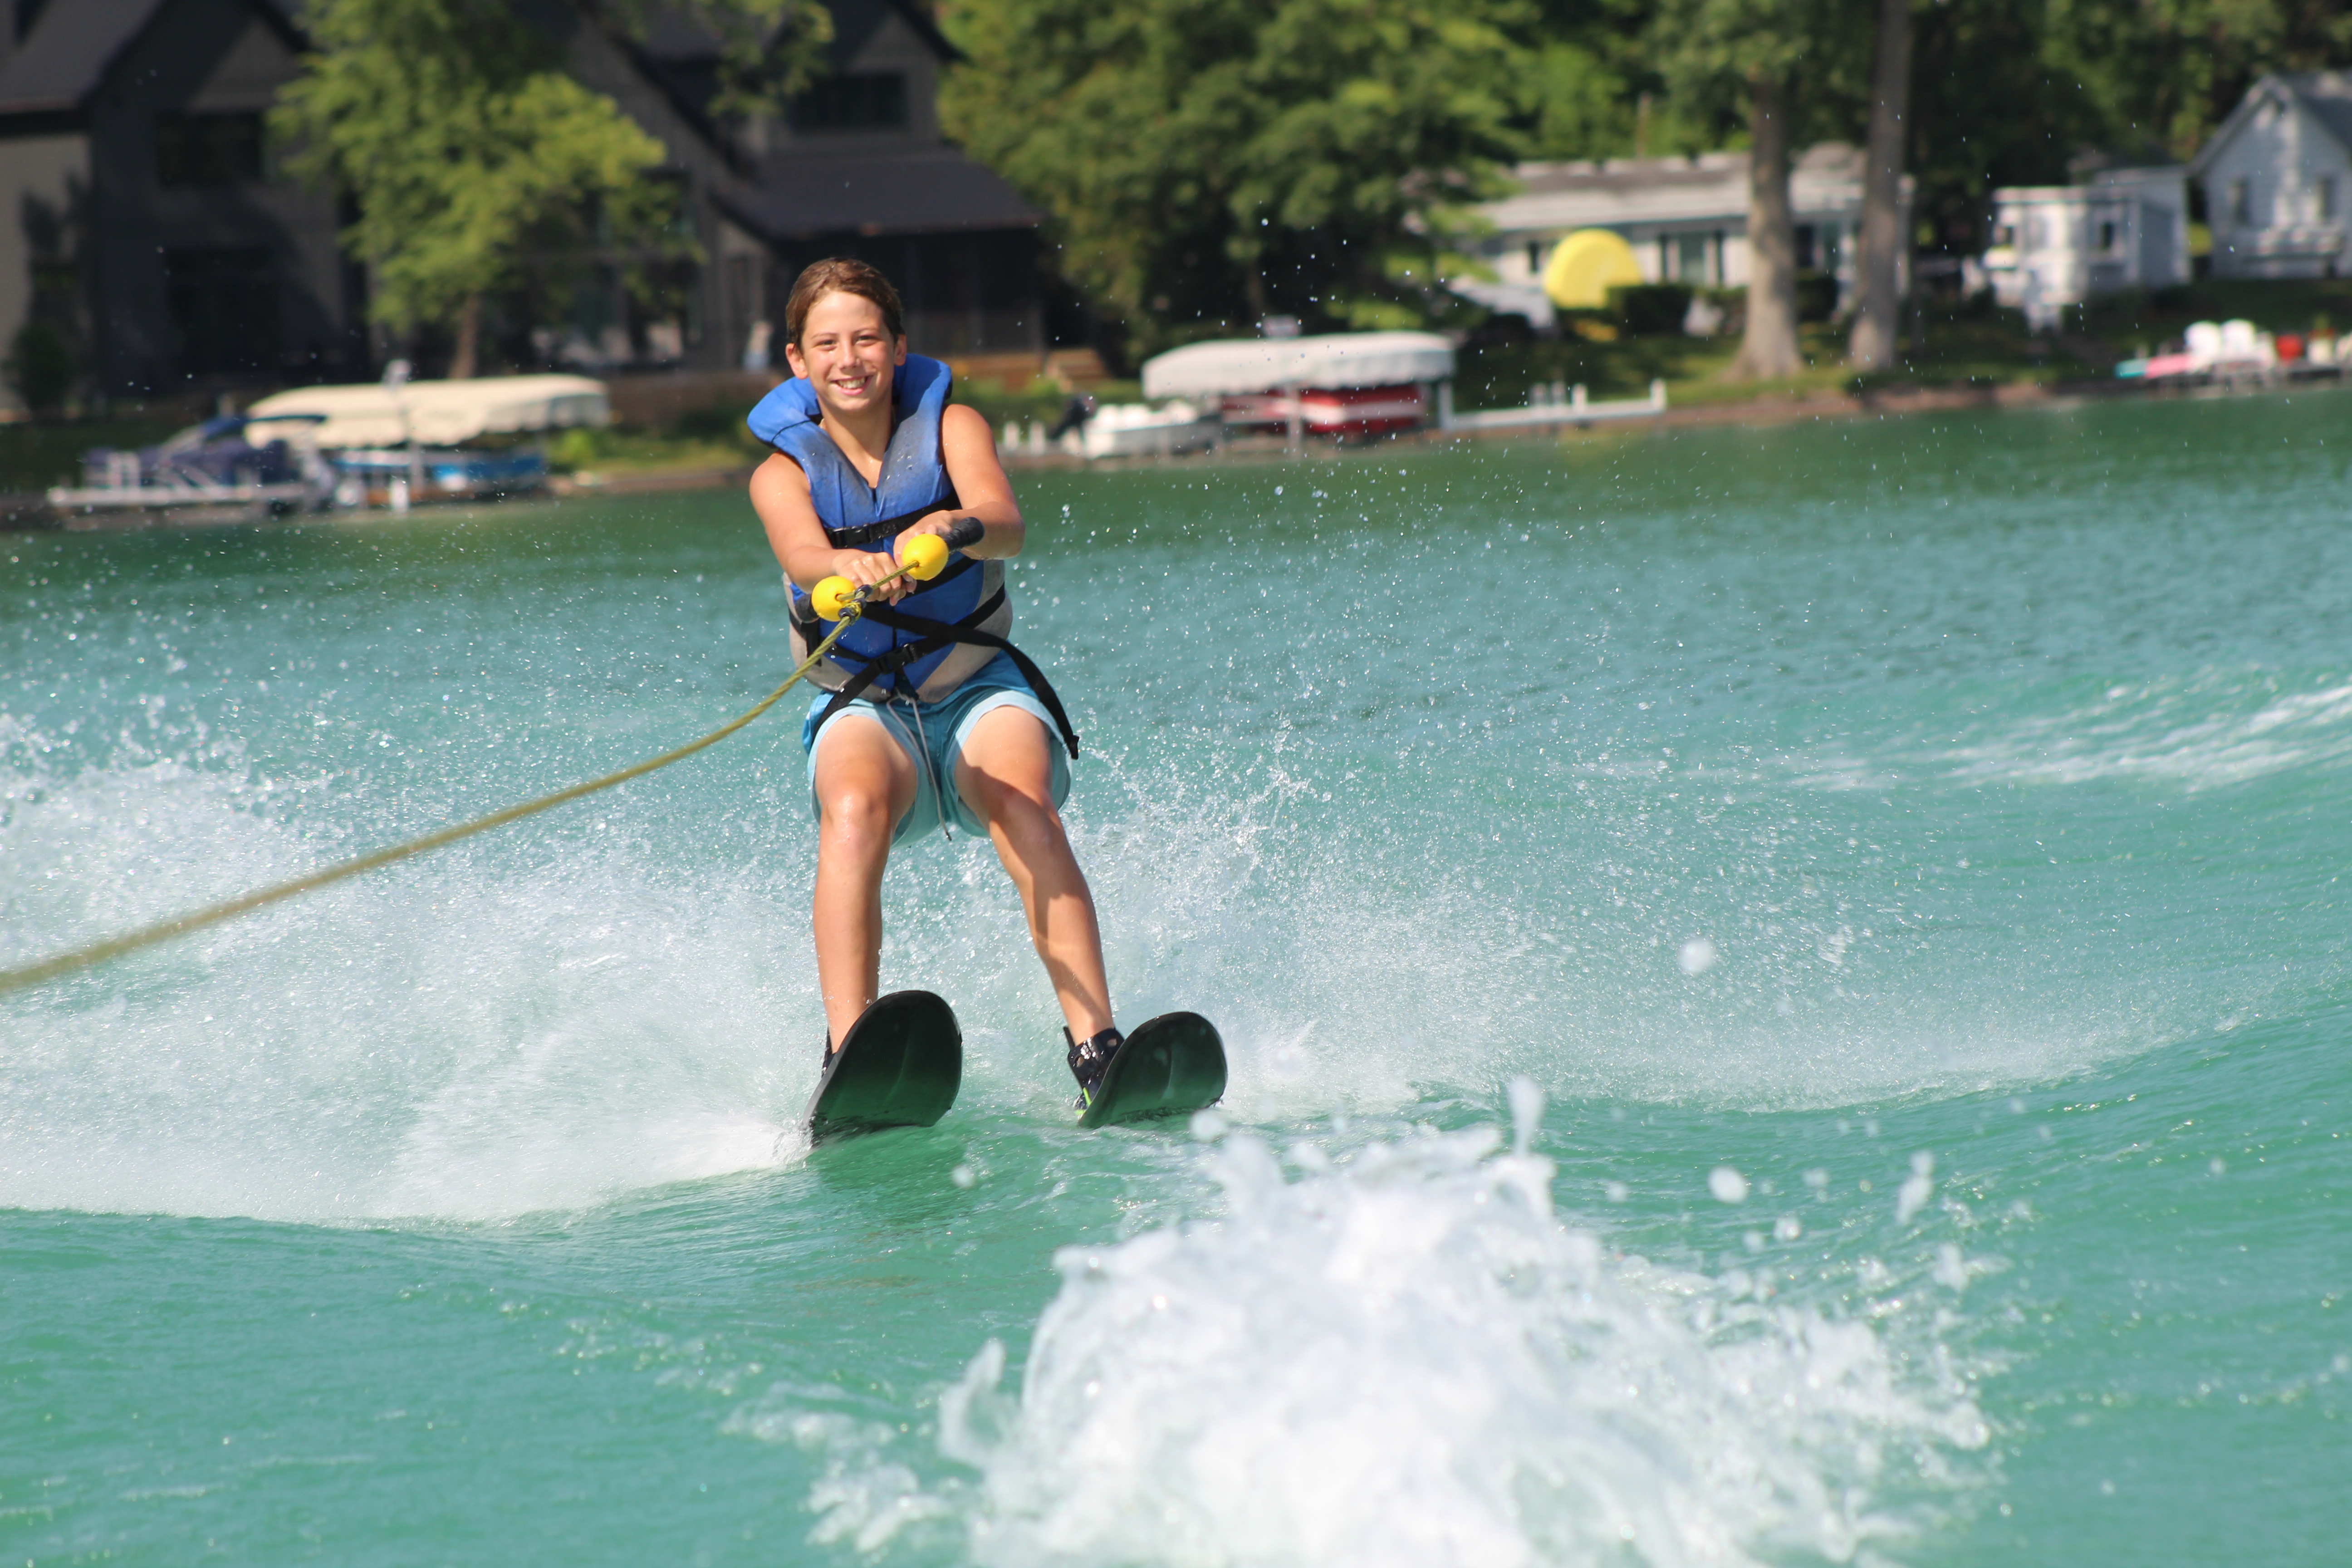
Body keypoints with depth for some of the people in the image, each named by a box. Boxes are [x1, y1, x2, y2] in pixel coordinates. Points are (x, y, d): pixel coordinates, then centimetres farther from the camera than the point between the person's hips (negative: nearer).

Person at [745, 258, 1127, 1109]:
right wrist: (850, 568, -51)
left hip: (980, 692, 0)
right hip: (864, 709, 0)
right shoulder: (783, 471, -4)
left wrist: (954, 528, -48)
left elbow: (1007, 523, -24)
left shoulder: (951, 426, -3)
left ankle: (1096, 1049, -40)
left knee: (1027, 812, -32)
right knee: (855, 812, -33)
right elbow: (802, 552, -27)